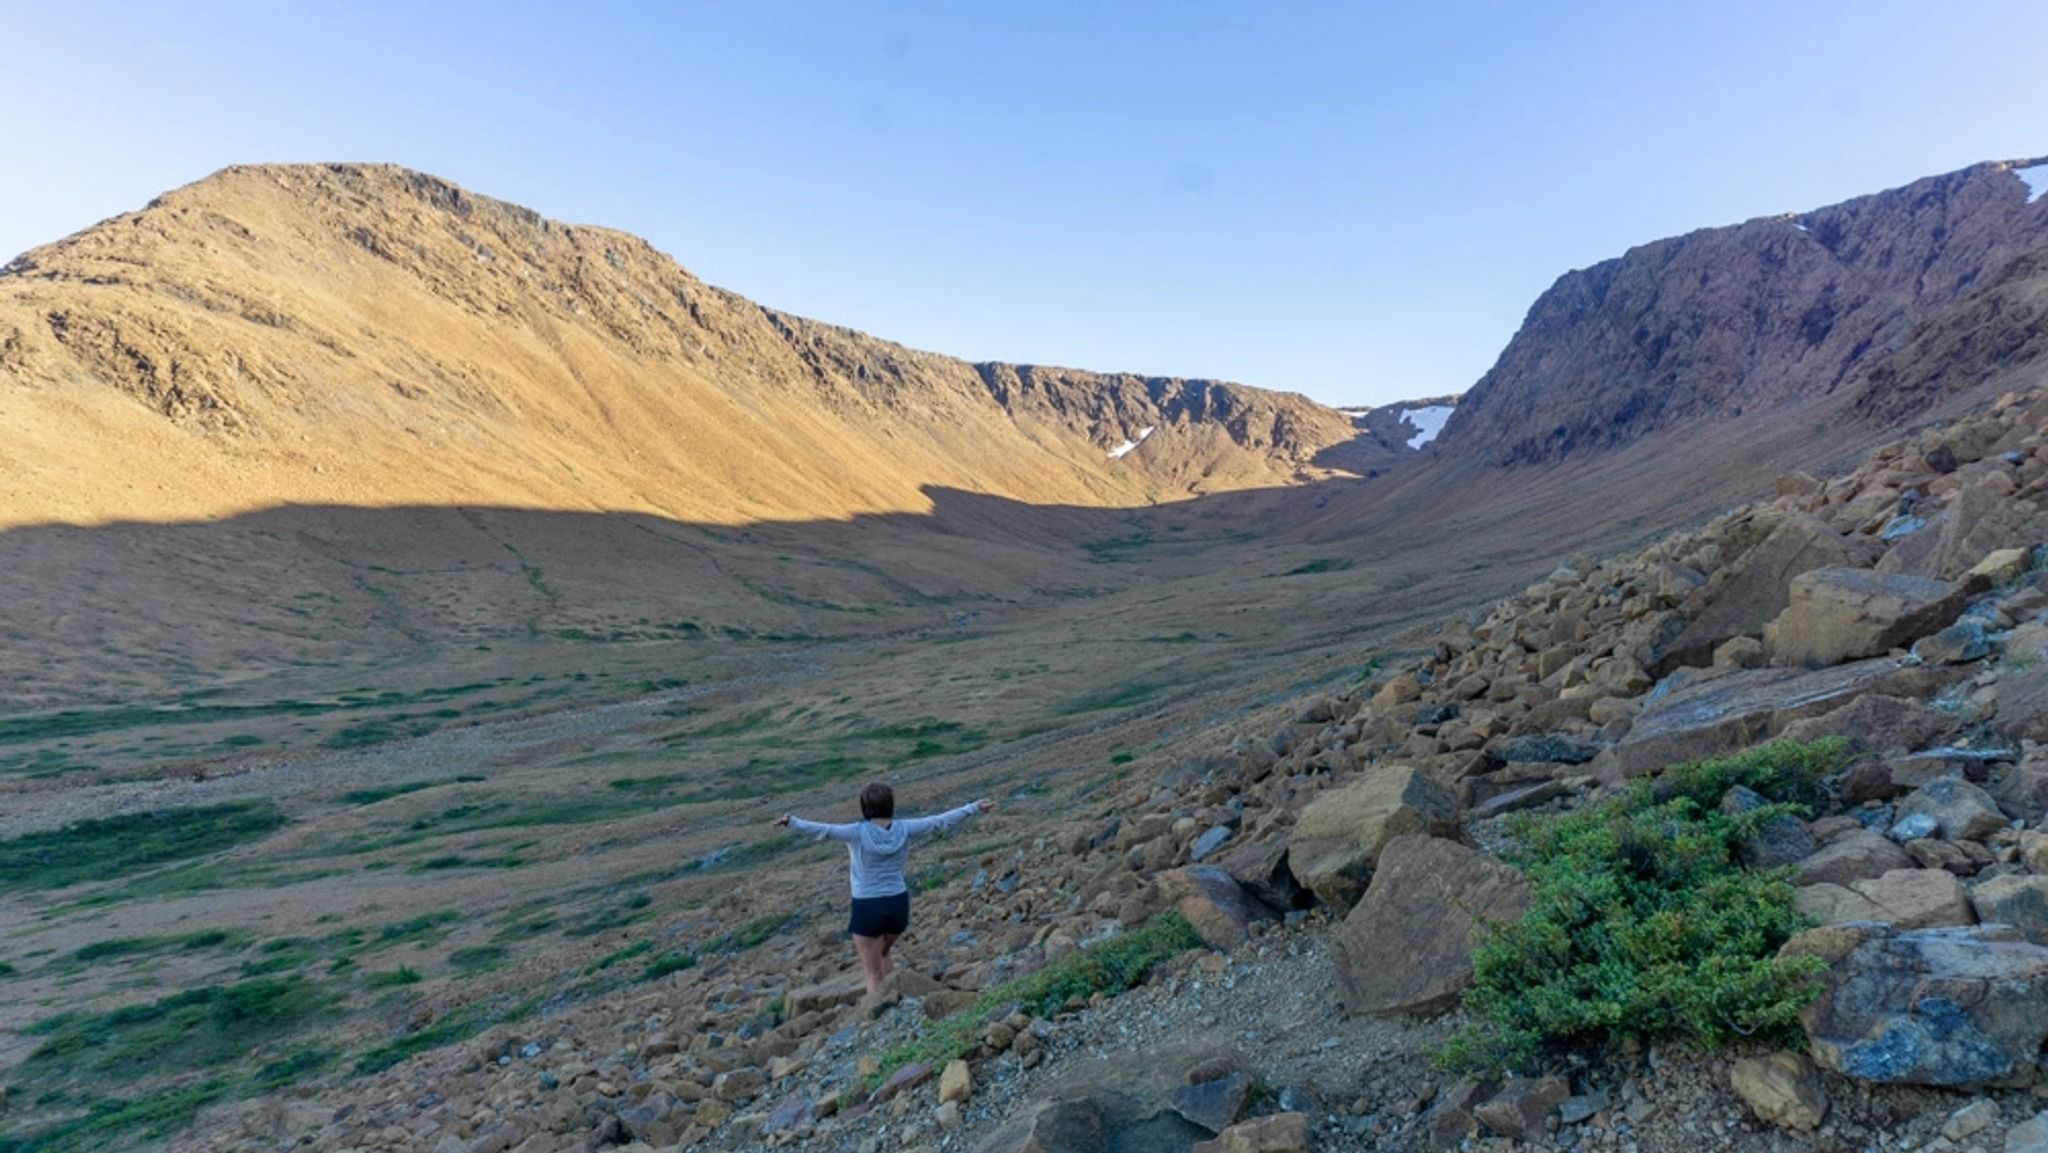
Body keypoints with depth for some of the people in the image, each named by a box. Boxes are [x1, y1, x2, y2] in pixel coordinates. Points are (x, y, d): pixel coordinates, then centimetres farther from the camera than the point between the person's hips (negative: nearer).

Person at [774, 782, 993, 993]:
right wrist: (973, 807, 11)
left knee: (874, 975, 9)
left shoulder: (858, 832, -15)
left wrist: (791, 822, -38)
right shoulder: (904, 829, -4)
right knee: (882, 956, 30)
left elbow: (822, 831, -29)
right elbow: (941, 820, 3)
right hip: (899, 903, 4)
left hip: (868, 907, -4)